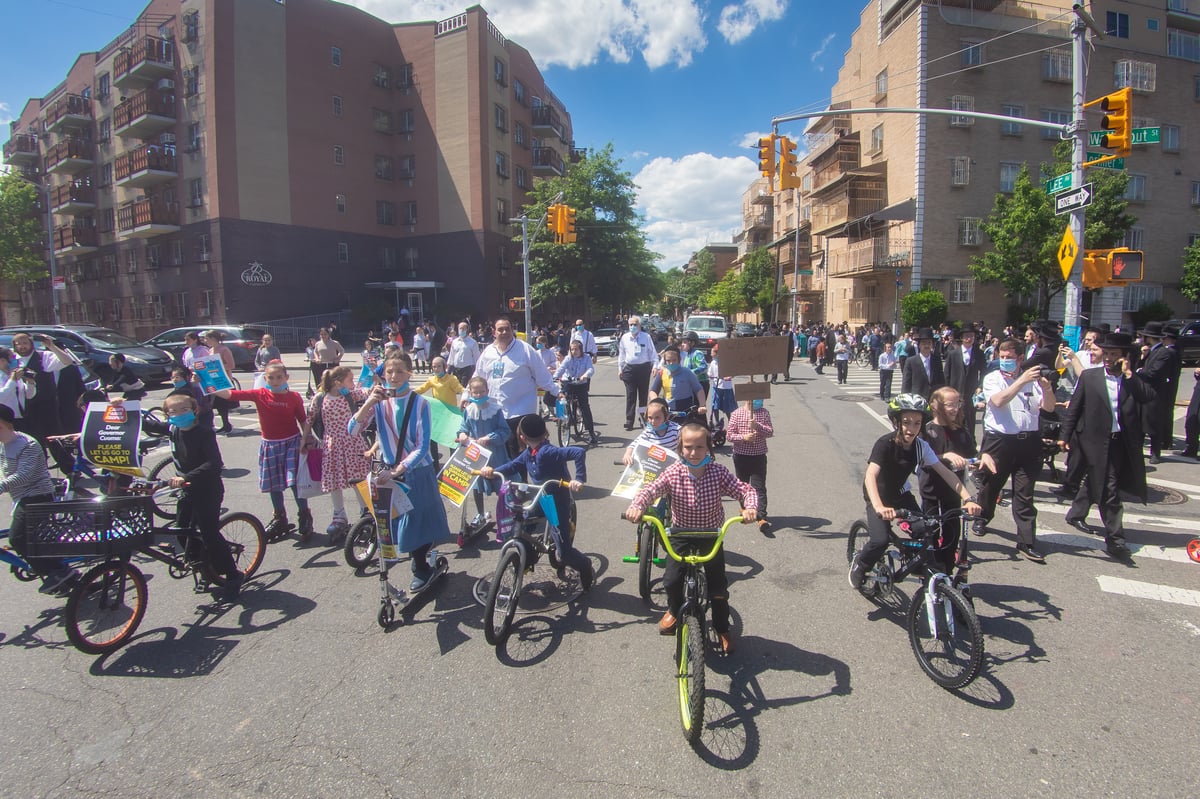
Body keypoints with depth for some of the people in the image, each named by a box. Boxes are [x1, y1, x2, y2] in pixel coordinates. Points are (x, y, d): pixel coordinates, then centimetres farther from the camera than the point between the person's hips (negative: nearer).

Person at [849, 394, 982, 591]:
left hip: (901, 494, 5)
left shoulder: (920, 446, -13)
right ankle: (859, 565, 8)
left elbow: (945, 472, -13)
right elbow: (870, 476, -42)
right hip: (878, 496, -5)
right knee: (881, 541, -22)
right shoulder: (885, 444, -29)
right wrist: (879, 507, -57)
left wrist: (967, 499, -27)